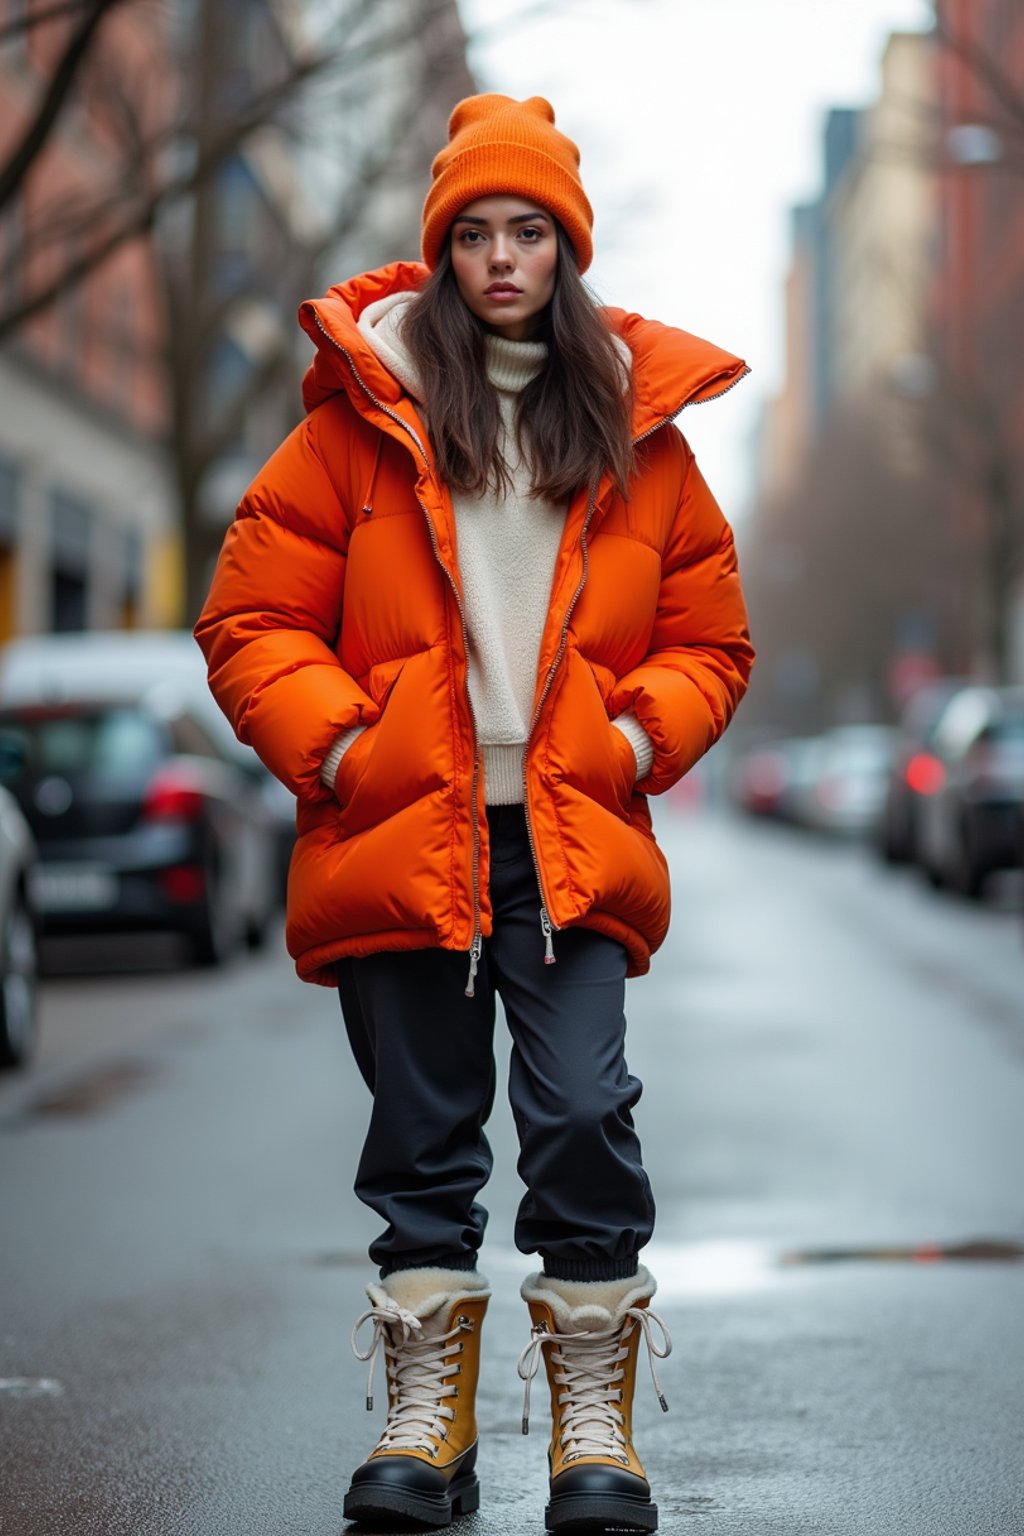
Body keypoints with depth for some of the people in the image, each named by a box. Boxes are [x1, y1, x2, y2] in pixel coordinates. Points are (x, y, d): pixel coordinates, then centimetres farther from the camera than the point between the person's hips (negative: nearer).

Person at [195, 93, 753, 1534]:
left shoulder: (637, 423, 10)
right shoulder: (363, 414, 4)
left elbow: (709, 637, 15)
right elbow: (252, 619, 4)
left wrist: (640, 736, -2)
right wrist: (333, 744, -9)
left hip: (572, 840, 0)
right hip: (401, 836, 0)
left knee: (584, 1116, -9)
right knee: (424, 1133, 7)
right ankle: (428, 1417, 19)